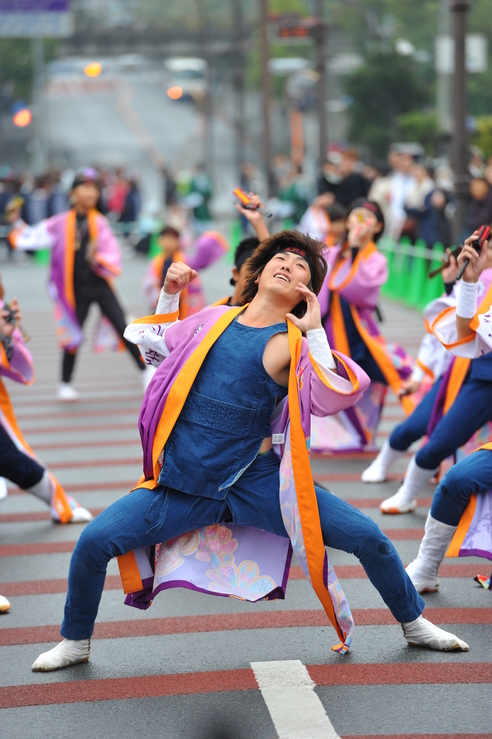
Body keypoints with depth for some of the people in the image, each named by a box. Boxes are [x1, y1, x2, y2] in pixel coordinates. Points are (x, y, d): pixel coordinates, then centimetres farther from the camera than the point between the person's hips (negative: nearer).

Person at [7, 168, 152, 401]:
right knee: (73, 336, 5)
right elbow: (31, 238, 1)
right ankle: (65, 385, 22)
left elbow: (113, 259, -1)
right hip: (77, 289, -1)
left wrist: (97, 259, -19)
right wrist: (16, 223, -10)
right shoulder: (61, 224, -2)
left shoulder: (99, 222, 2)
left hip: (101, 286, 1)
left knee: (124, 329, -5)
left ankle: (146, 373, 7)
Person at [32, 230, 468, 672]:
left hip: (257, 483, -2)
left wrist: (315, 331, -17)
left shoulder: (294, 343, -1)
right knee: (94, 542, -16)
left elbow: (332, 400, -19)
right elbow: (158, 342, 29)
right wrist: (169, 294, 15)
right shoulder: (215, 319, 9)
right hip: (182, 486, 2)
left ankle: (414, 625, 22)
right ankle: (75, 643, 11)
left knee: (368, 538, -7)